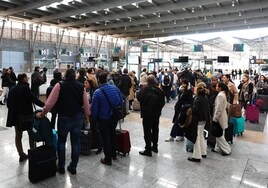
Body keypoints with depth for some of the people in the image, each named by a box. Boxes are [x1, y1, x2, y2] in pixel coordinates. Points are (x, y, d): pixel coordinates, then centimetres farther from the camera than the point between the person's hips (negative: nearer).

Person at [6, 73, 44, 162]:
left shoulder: (12, 89, 10)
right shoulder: (25, 88, -13)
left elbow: (8, 103, 12)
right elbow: (34, 99, -21)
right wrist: (43, 105, -17)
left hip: (15, 115, 7)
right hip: (26, 115, -6)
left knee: (18, 136, 11)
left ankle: (21, 155, 16)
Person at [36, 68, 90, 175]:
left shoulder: (59, 85, -9)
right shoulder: (81, 86, -1)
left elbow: (50, 103, -13)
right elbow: (86, 105, -1)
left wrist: (42, 114, 0)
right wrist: (86, 118, 11)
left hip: (63, 118, -2)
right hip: (78, 118, 2)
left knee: (61, 141, 15)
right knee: (76, 142, 11)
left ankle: (61, 167, 20)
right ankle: (73, 167, 19)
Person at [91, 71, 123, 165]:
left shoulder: (97, 92, -21)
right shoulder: (115, 88, -9)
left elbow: (94, 108, -16)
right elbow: (121, 102, -1)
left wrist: (94, 118, 1)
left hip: (103, 119, -4)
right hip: (114, 117, 5)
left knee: (105, 138, 11)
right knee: (112, 134, 25)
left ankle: (108, 159, 22)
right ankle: (114, 154, 40)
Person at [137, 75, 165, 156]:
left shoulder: (145, 89, -15)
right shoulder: (159, 90, -2)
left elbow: (138, 98, -12)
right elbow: (162, 102, 2)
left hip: (147, 113, -5)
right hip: (156, 113, 5)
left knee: (147, 131, 0)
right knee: (155, 129, 18)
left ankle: (148, 150, 3)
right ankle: (155, 147, 30)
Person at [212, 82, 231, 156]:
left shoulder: (220, 95, -21)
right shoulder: (224, 94, 8)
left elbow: (218, 109, -23)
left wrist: (215, 118, -16)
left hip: (220, 117, -10)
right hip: (222, 116, 10)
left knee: (219, 135, 1)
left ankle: (227, 150, 9)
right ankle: (218, 148, 26)